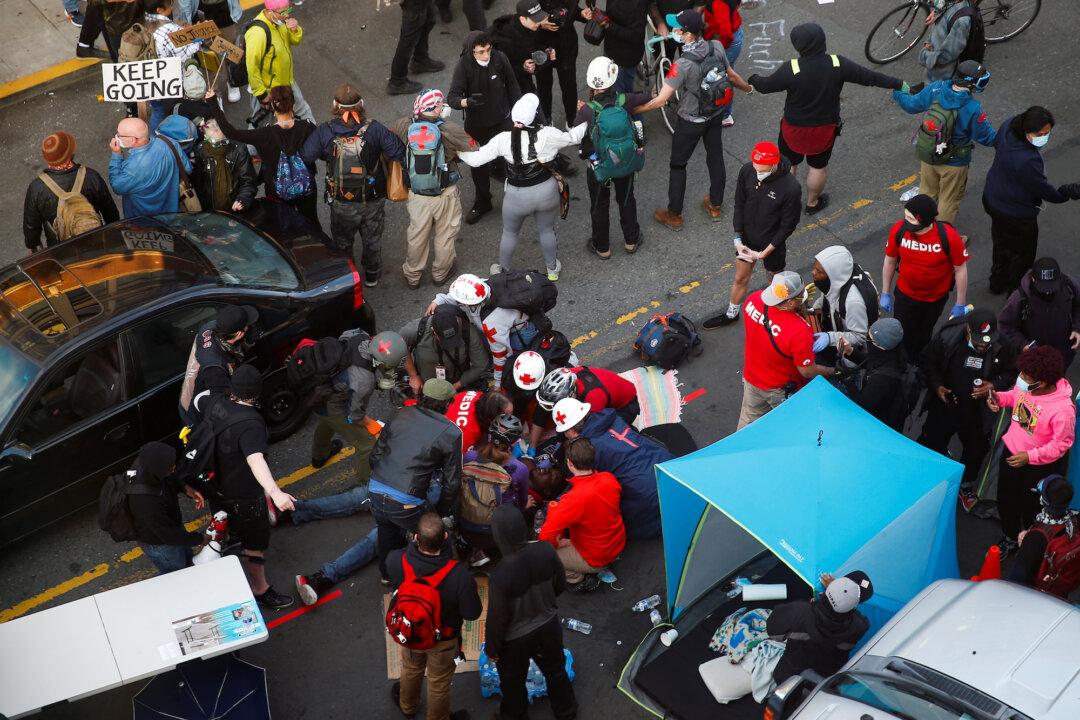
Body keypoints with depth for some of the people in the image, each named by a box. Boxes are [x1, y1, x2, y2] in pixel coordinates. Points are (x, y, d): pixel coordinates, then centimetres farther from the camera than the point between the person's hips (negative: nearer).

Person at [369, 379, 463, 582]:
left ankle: (387, 574, 55)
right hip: (406, 504, -5)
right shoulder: (451, 433, -4)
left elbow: (376, 454, 12)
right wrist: (441, 512, 15)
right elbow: (452, 482, -1)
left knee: (387, 530, 33)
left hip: (376, 490, 6)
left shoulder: (402, 415, 7)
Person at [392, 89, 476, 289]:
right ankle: (440, 273, 42)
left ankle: (412, 276, 41)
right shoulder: (450, 130, -22)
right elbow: (475, 150, -13)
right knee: (445, 235, 22)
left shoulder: (405, 126, -14)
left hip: (417, 195, 2)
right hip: (446, 195, -2)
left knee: (416, 235, 22)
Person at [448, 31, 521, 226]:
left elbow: (512, 86, -1)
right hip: (476, 125, 0)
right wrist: (467, 102, -51)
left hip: (502, 120, 0)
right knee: (479, 165, 15)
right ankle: (482, 202, 38)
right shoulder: (464, 65, -23)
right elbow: (452, 98, -30)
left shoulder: (499, 58, -18)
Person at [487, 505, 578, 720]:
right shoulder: (545, 551, -25)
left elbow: (497, 618, -23)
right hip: (548, 625, 4)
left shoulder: (500, 575, -38)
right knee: (555, 670, 31)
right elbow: (560, 585, -5)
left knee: (512, 680, 26)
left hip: (516, 639, -4)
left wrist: (491, 648, -4)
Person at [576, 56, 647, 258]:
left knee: (599, 206, 21)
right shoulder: (624, 101, -21)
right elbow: (646, 98, -1)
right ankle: (631, 240, 45)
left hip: (598, 167, -2)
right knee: (626, 200, 27)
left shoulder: (587, 111, -30)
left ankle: (602, 247, 39)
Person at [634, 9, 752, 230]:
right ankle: (715, 205, 41)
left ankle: (674, 215, 26)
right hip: (716, 114, 6)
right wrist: (747, 88, 21)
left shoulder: (684, 64, -35)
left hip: (691, 121, -6)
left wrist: (632, 110, -24)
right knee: (715, 156, 23)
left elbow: (660, 100, -34)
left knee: (678, 164, 14)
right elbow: (731, 75, 1)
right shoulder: (717, 47, -17)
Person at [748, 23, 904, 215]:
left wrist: (753, 80, 10)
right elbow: (869, 77, -12)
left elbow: (765, 86, -14)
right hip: (825, 130, 2)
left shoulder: (791, 69, -28)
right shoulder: (838, 65, -20)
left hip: (795, 129, -2)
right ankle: (812, 203, 42)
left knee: (788, 163, 22)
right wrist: (899, 85, 1)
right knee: (819, 167, 23)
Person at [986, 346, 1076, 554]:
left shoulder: (1063, 409, -36)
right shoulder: (1025, 385, -20)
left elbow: (1061, 444, -23)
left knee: (1030, 506, 19)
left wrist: (1030, 456, -26)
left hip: (1037, 465, -6)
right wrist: (999, 398, -16)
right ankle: (1010, 538, 53)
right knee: (1005, 500, 25)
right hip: (1011, 450, 6)